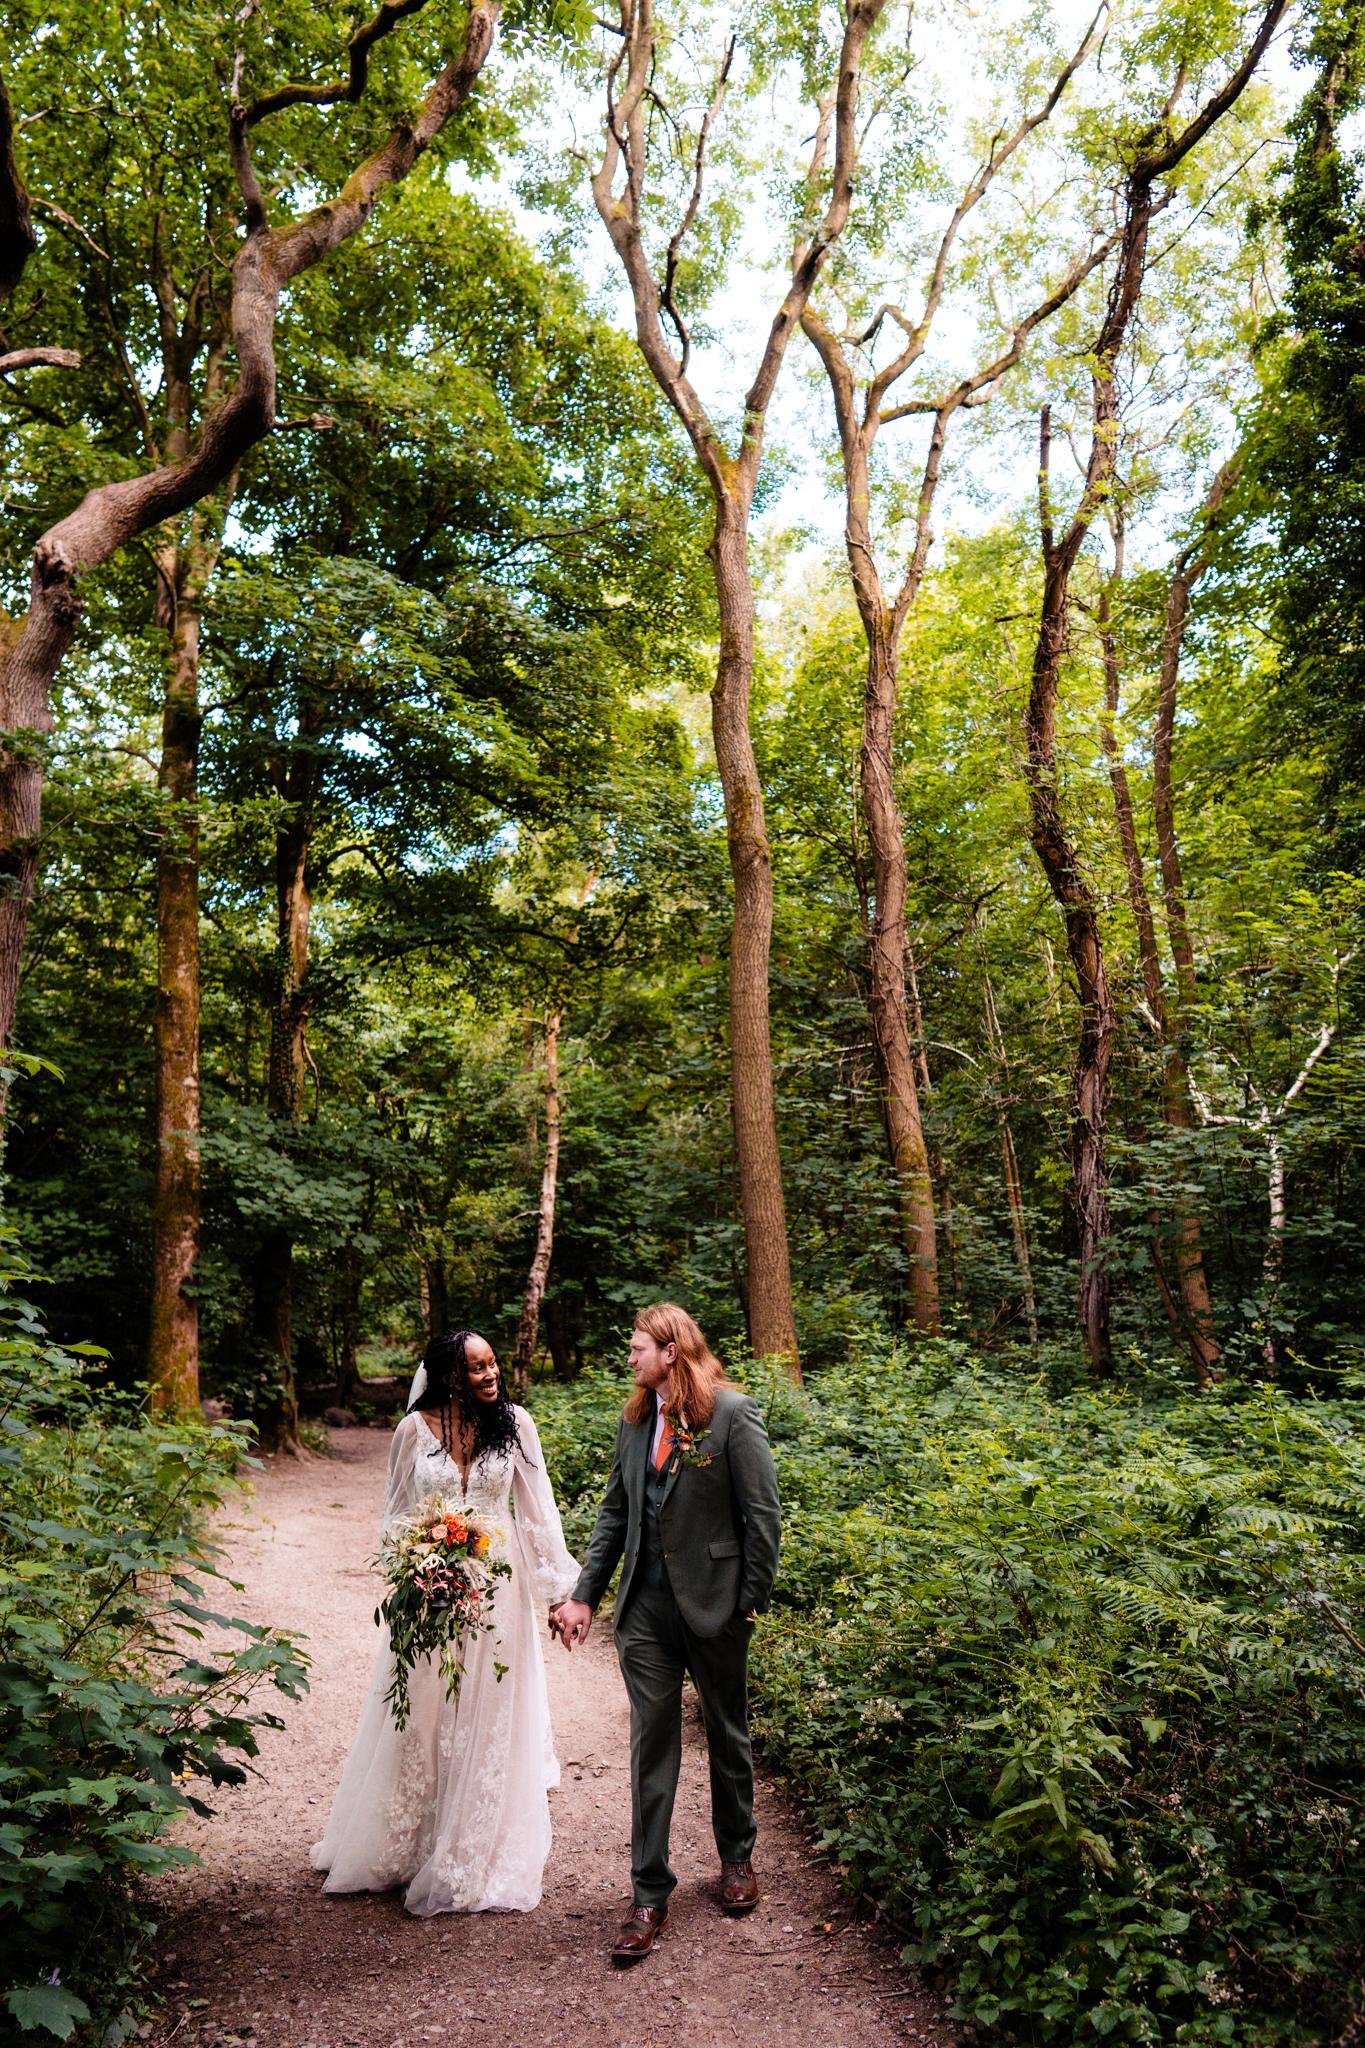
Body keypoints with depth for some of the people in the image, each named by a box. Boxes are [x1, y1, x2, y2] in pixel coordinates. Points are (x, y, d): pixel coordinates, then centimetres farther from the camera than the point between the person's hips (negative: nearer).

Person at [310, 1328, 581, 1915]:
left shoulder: (514, 1423, -4)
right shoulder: (416, 1428, -5)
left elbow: (538, 1508, -2)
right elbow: (396, 1513, 5)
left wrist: (558, 1582, -6)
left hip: (496, 1586, 0)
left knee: (488, 1718, 8)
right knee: (421, 1717, 11)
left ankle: (478, 1858, 25)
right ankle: (404, 1846, 33)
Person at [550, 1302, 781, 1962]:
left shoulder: (732, 1412, -13)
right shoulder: (635, 1419, 6)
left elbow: (763, 1515, -11)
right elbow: (614, 1512, 11)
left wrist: (751, 1605, -10)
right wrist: (583, 1595, 7)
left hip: (713, 1603, -4)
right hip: (645, 1605, 4)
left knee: (727, 1735, 16)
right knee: (651, 1745, 6)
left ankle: (737, 1858, 39)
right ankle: (649, 1896, 17)